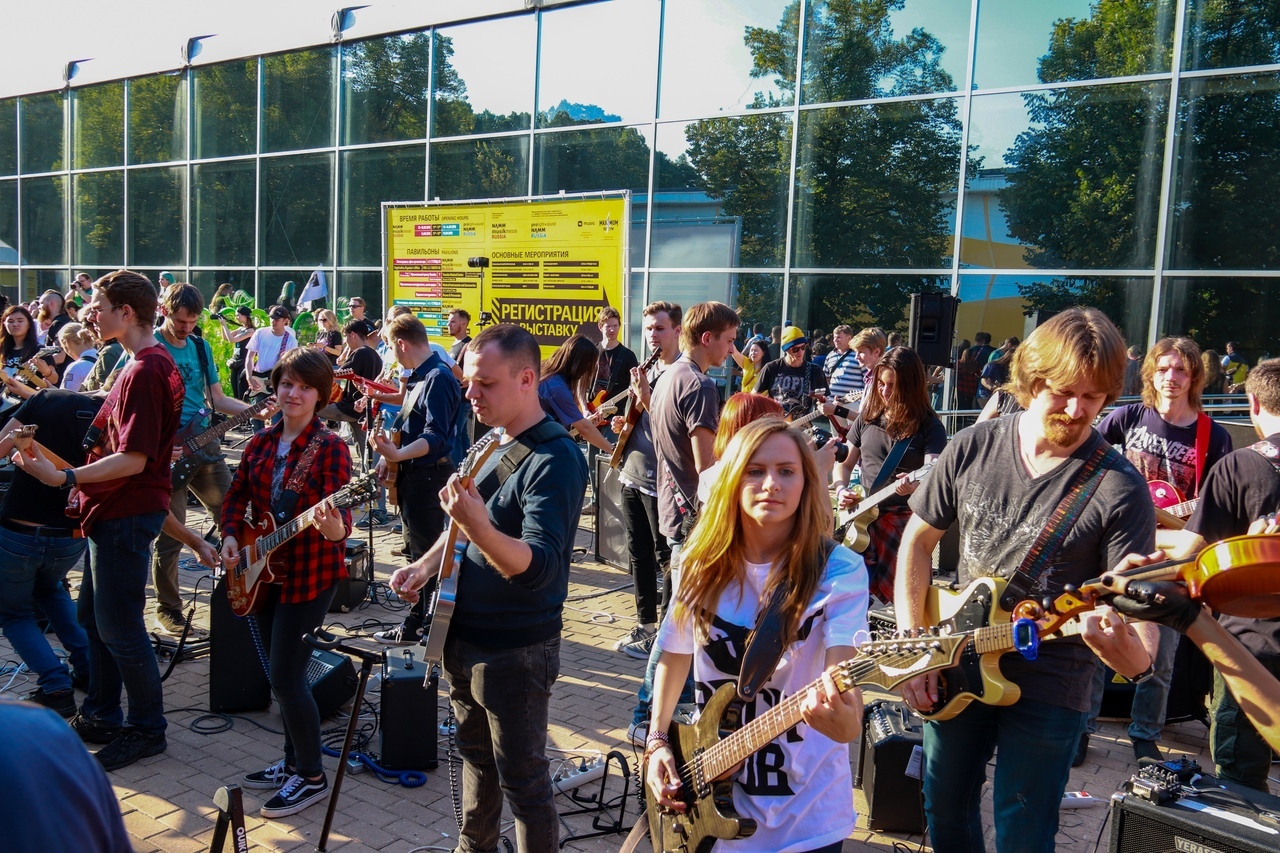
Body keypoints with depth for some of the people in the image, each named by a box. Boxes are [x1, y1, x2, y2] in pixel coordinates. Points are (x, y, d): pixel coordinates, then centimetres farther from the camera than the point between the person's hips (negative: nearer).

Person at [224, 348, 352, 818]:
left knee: (285, 677, -5)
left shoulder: (329, 446, -13)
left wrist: (334, 528, -44)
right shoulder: (261, 442, 7)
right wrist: (231, 537, -3)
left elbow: (339, 510, -22)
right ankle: (294, 761, 33)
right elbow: (237, 496, 14)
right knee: (281, 673, 16)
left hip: (309, 574, -7)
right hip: (264, 571, 7)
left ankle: (312, 776, 11)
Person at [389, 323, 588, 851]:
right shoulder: (494, 443, 5)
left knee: (521, 779, 4)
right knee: (476, 755, 25)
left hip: (515, 650, -9)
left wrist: (476, 526, -48)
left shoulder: (554, 460, -22)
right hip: (464, 636, 9)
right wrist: (427, 565, 5)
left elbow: (540, 567, -32)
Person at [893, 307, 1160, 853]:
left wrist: (1120, 640, -42)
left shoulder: (1120, 490, -17)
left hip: (1047, 691, -3)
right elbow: (919, 539, 5)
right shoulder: (972, 448, -6)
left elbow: (1139, 657, -18)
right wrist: (911, 643, -3)